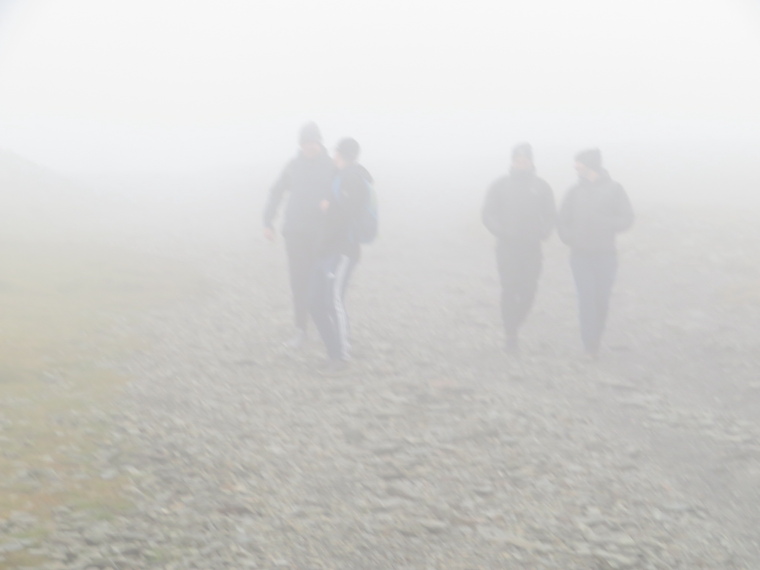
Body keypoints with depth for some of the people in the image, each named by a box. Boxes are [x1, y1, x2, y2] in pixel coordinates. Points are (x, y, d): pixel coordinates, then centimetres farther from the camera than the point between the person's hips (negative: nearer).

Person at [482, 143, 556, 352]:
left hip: (532, 248, 2)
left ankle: (514, 324, 23)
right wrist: (501, 232, -14)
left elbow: (550, 215, 9)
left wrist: (542, 233, -8)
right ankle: (511, 335, 2)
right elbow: (489, 214, 1)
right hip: (508, 247, -2)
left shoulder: (541, 186, 7)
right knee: (510, 290, -6)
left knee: (528, 291, 1)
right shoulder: (500, 186, 3)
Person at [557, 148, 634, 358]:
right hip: (581, 255, 0)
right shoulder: (575, 192, 4)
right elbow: (563, 221, 9)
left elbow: (626, 219, -3)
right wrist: (570, 239, -8)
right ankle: (590, 346, -4)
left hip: (606, 255, 0)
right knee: (587, 299, -8)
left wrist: (605, 223, -19)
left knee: (602, 300, 4)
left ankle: (595, 341, 21)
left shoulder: (614, 189, 0)